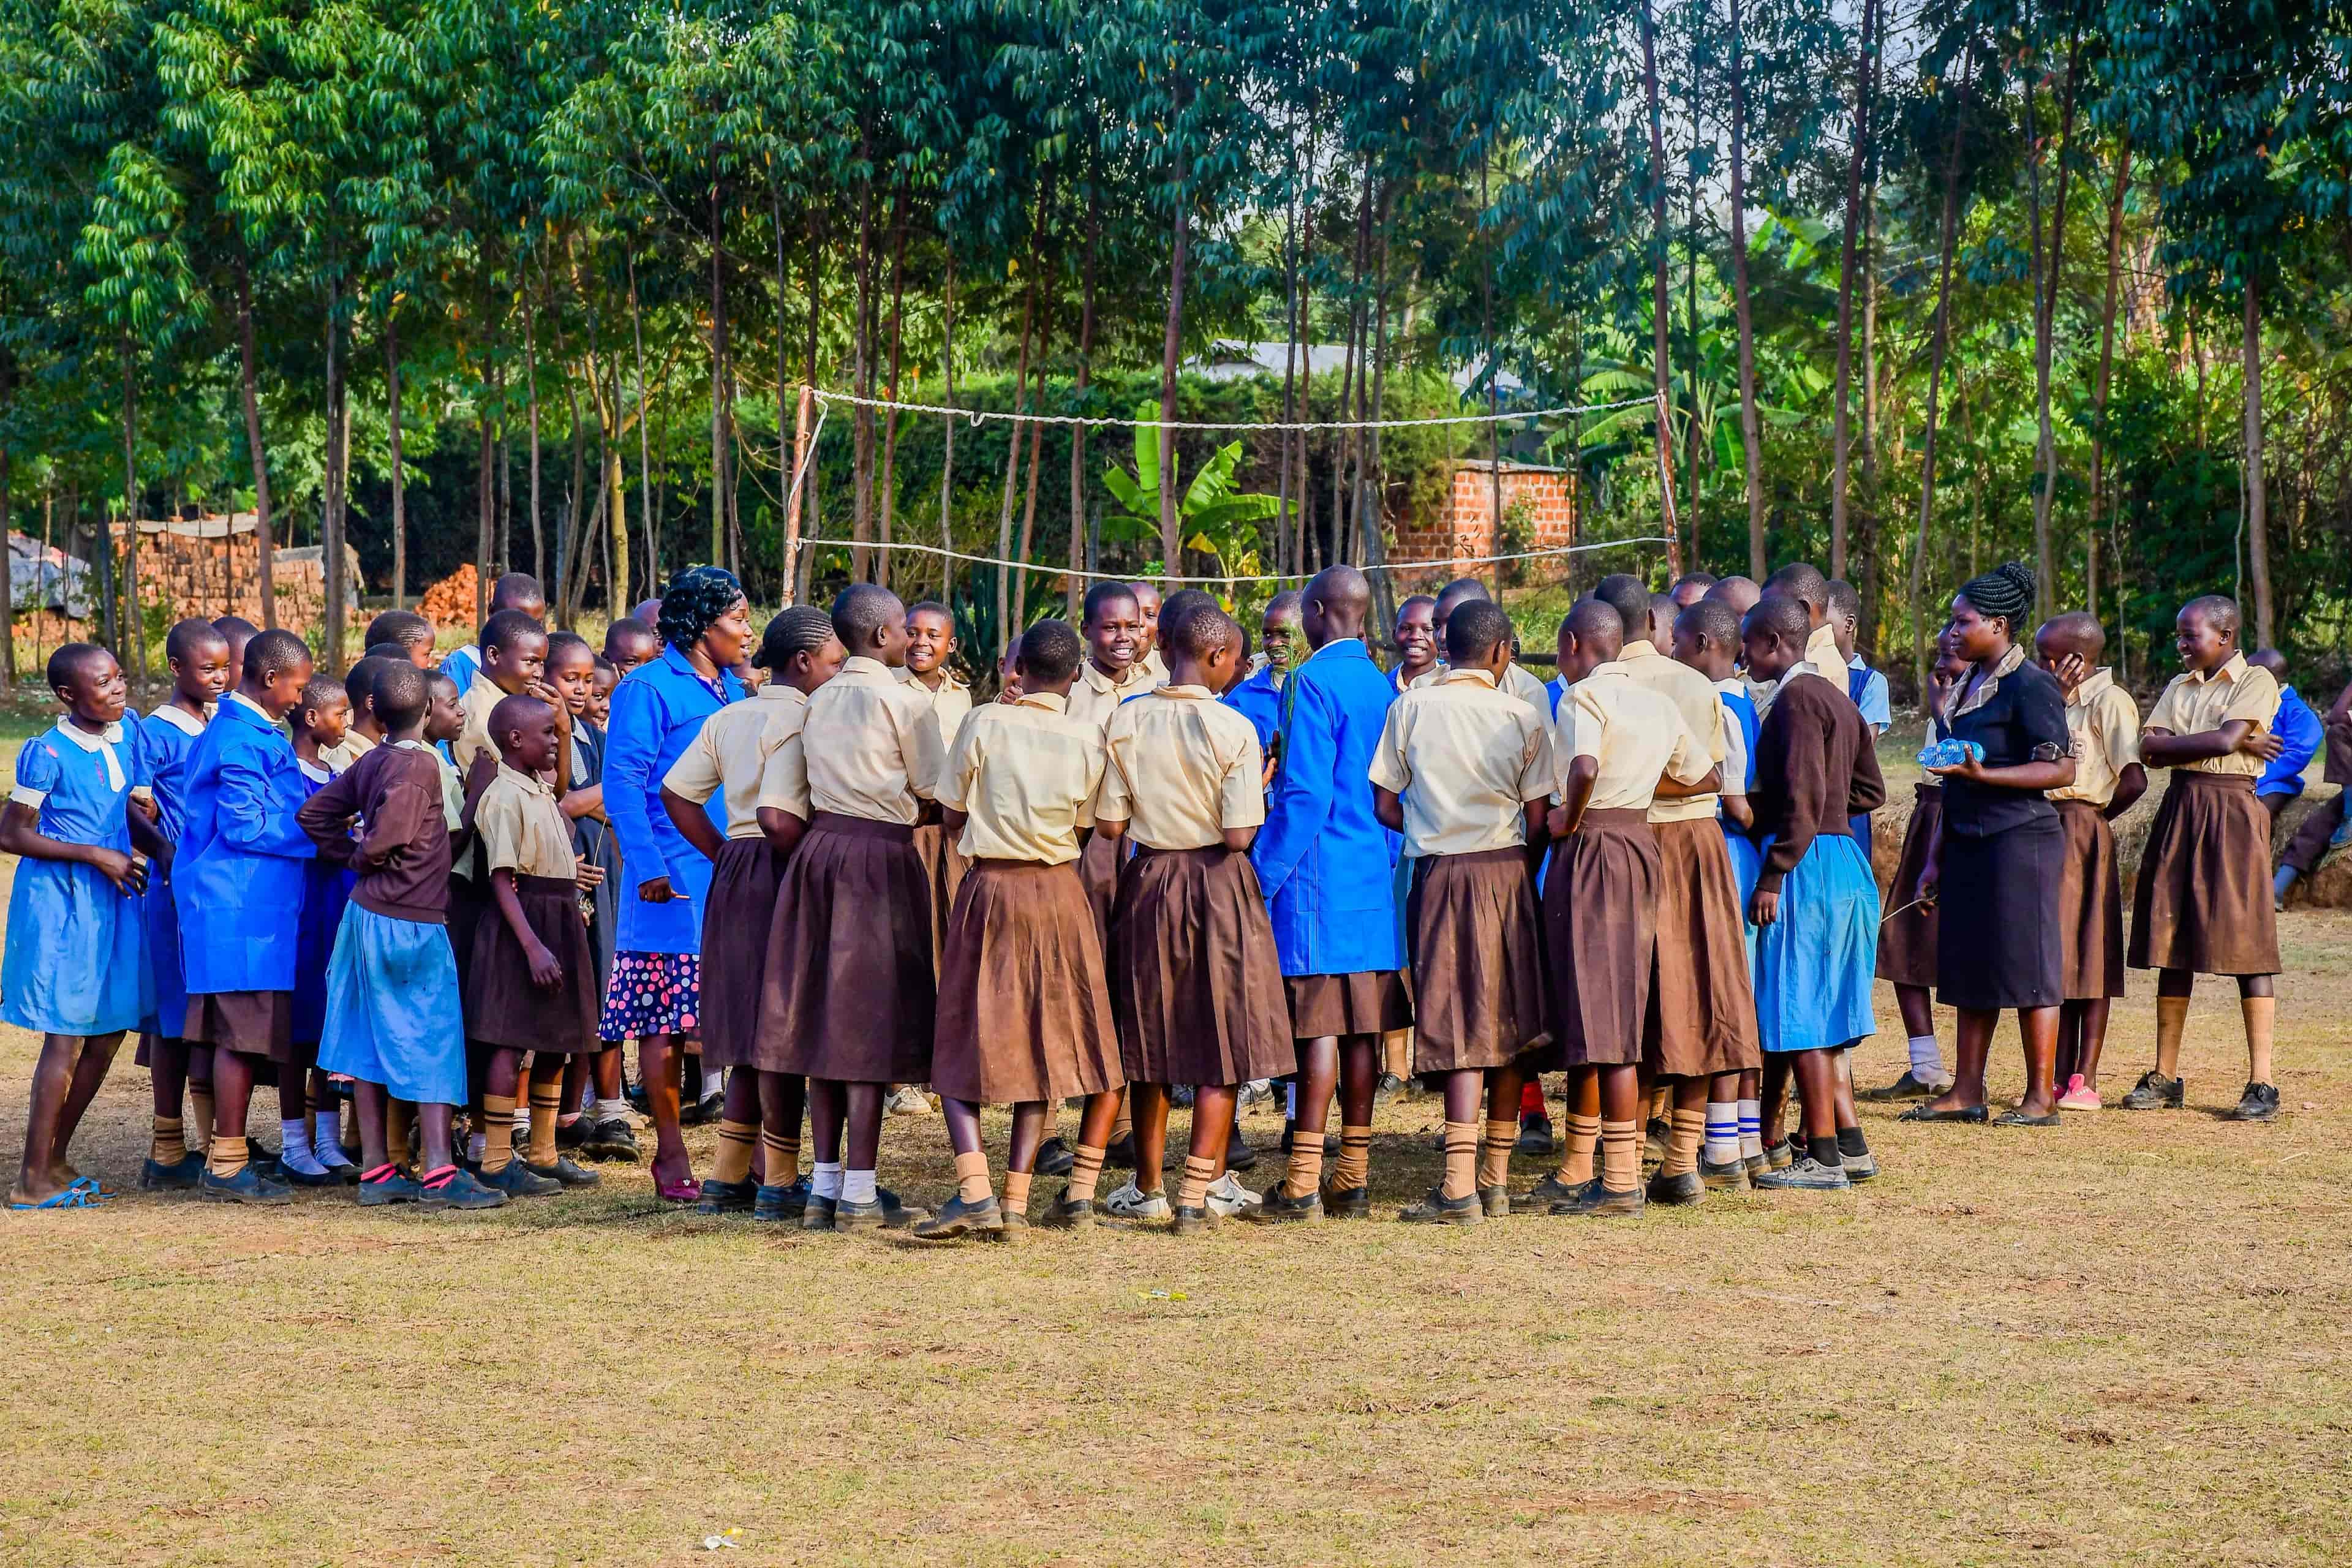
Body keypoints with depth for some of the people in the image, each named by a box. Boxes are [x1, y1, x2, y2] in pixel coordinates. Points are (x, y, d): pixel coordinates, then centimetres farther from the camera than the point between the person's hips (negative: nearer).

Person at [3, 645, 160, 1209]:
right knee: (65, 1038, -4)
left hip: (112, 899, 7)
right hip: (61, 901, -7)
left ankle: (55, 1161, 23)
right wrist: (96, 855, -16)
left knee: (106, 1034, 11)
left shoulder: (124, 738, 5)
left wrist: (162, 847, 1)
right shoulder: (48, 753, -15)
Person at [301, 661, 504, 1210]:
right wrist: (362, 858, -1)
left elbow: (312, 814, 12)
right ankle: (439, 1174, -7)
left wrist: (350, 852, 10)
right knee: (432, 1046, -4)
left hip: (368, 916, 8)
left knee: (372, 1046, 8)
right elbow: (383, 842, -22)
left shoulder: (371, 762, 7)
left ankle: (377, 1171, 12)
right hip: (411, 923, -8)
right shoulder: (421, 764, -15)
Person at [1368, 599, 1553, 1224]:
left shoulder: (1409, 708, 0)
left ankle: (1460, 1187, -15)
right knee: (1509, 1025, 10)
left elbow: (1385, 806, 1)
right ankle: (1496, 1181, 14)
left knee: (1460, 1029, -4)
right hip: (1506, 872, 1)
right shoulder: (1524, 718, 0)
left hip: (1439, 874, 0)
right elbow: (1539, 820, -1)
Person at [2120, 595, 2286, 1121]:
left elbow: (2225, 740, -16)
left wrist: (2172, 744, -1)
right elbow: (2149, 750, 1)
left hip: (2231, 814, -6)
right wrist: (2236, 744, -7)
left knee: (2246, 944, -7)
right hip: (2179, 812, 6)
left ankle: (2262, 1083, -6)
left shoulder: (2256, 681, -1)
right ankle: (2165, 1077, 11)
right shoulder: (2180, 687, 16)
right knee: (2172, 945, 6)